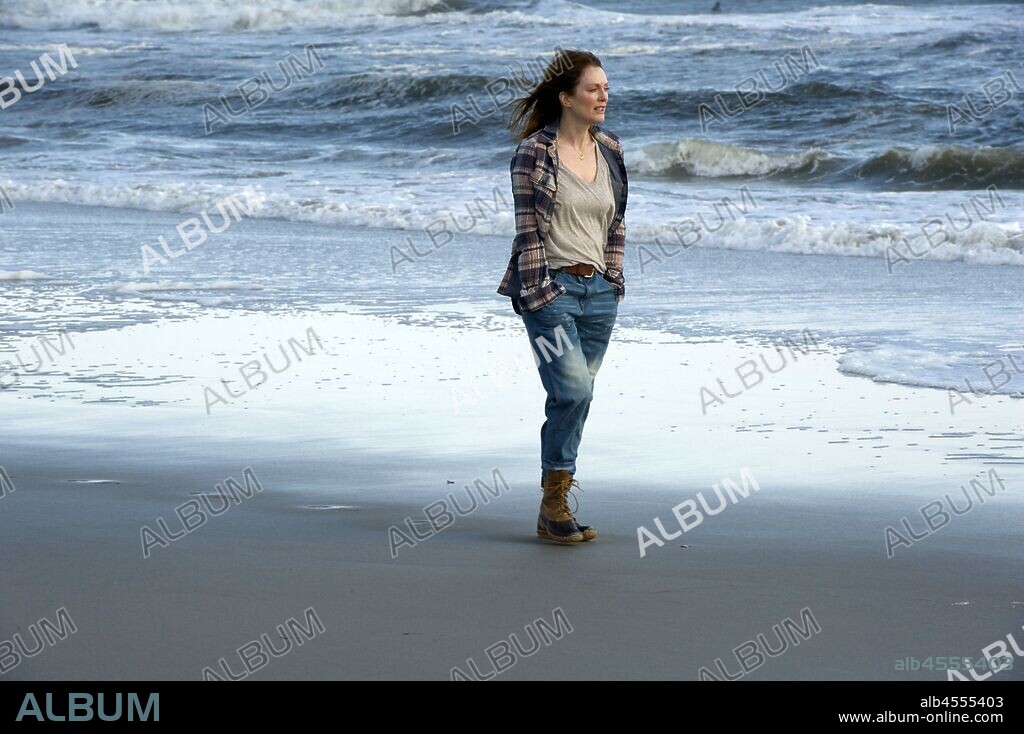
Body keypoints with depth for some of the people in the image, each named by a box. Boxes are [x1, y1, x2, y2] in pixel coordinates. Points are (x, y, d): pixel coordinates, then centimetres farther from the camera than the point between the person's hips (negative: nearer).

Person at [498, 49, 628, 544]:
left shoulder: (610, 150, 10)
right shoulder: (534, 153, -8)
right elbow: (528, 230, -9)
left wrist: (612, 280, 10)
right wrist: (539, 293, -12)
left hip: (599, 289, 6)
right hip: (550, 287, -6)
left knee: (574, 397, 5)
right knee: (574, 390, -17)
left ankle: (554, 510, 11)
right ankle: (554, 505, -5)